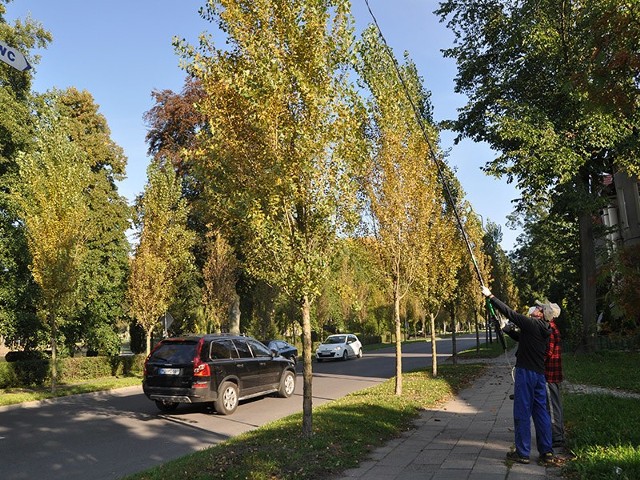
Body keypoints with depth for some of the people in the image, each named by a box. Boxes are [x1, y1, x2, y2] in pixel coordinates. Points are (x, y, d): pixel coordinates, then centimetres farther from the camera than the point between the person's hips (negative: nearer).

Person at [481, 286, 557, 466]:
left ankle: (522, 453, 5)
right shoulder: (545, 330, 12)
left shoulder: (531, 323, -11)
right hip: (540, 374, 8)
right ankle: (547, 453, 13)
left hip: (526, 372, -8)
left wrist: (490, 296, -5)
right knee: (541, 412, 11)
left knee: (522, 412, -1)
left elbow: (510, 313, -11)